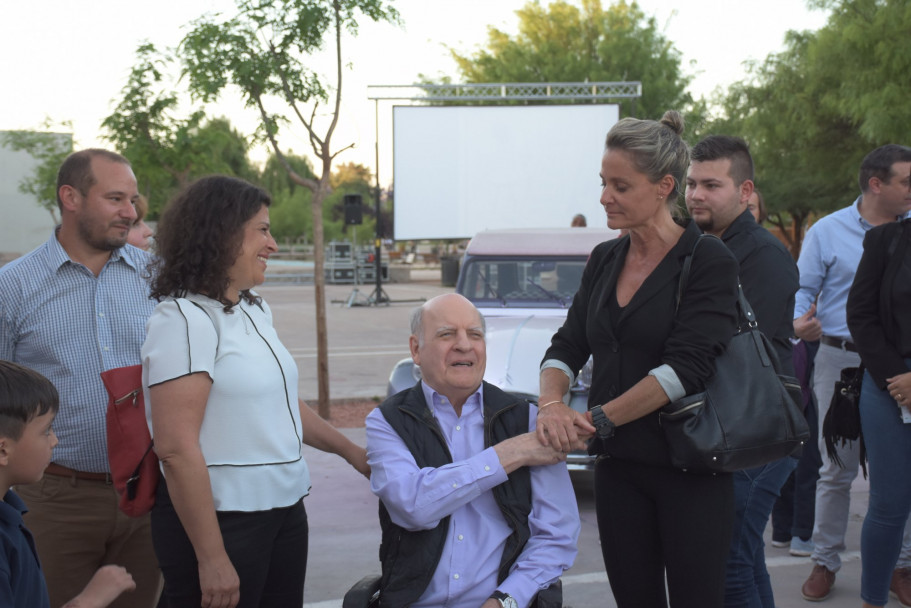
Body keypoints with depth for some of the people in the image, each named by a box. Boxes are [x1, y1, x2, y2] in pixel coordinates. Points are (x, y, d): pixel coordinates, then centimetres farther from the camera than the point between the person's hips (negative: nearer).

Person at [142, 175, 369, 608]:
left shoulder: (254, 309, 11)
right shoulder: (184, 320, -15)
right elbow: (176, 448, -21)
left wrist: (350, 451, 27)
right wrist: (211, 559, -21)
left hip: (285, 513, 8)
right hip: (222, 521, -8)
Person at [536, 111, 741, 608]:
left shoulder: (708, 262, -11)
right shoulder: (604, 260, 10)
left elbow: (686, 366, -20)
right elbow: (567, 346, 8)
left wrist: (598, 420, -21)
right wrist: (552, 403, -13)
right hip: (618, 466, 6)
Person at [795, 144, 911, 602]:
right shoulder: (828, 232, 2)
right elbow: (802, 289, 1)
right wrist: (799, 322, -19)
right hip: (841, 360, -1)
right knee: (835, 469, 6)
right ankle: (825, 561, 18)